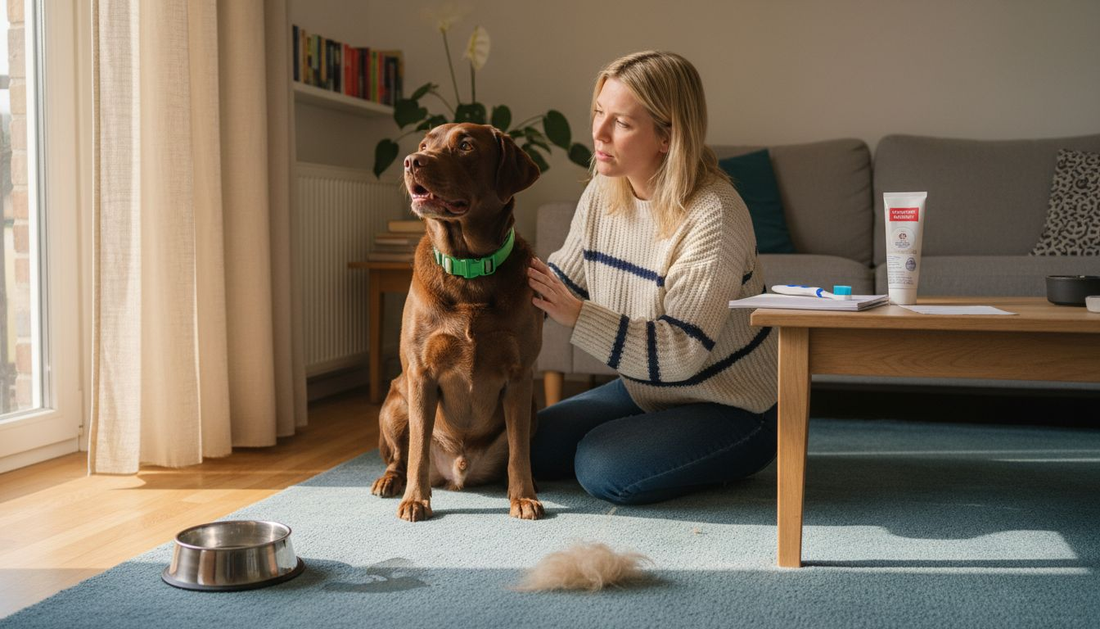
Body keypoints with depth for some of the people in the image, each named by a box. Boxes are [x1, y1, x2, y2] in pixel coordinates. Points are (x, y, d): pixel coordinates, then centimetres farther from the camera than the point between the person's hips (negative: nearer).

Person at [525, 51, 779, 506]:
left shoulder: (714, 216, -28)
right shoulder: (602, 192, -5)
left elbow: (680, 353, -31)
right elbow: (563, 280, 7)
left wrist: (577, 315, -36)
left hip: (734, 408, -7)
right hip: (646, 391, 8)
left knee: (603, 470, -24)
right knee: (530, 446, 2)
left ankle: (727, 465, 4)